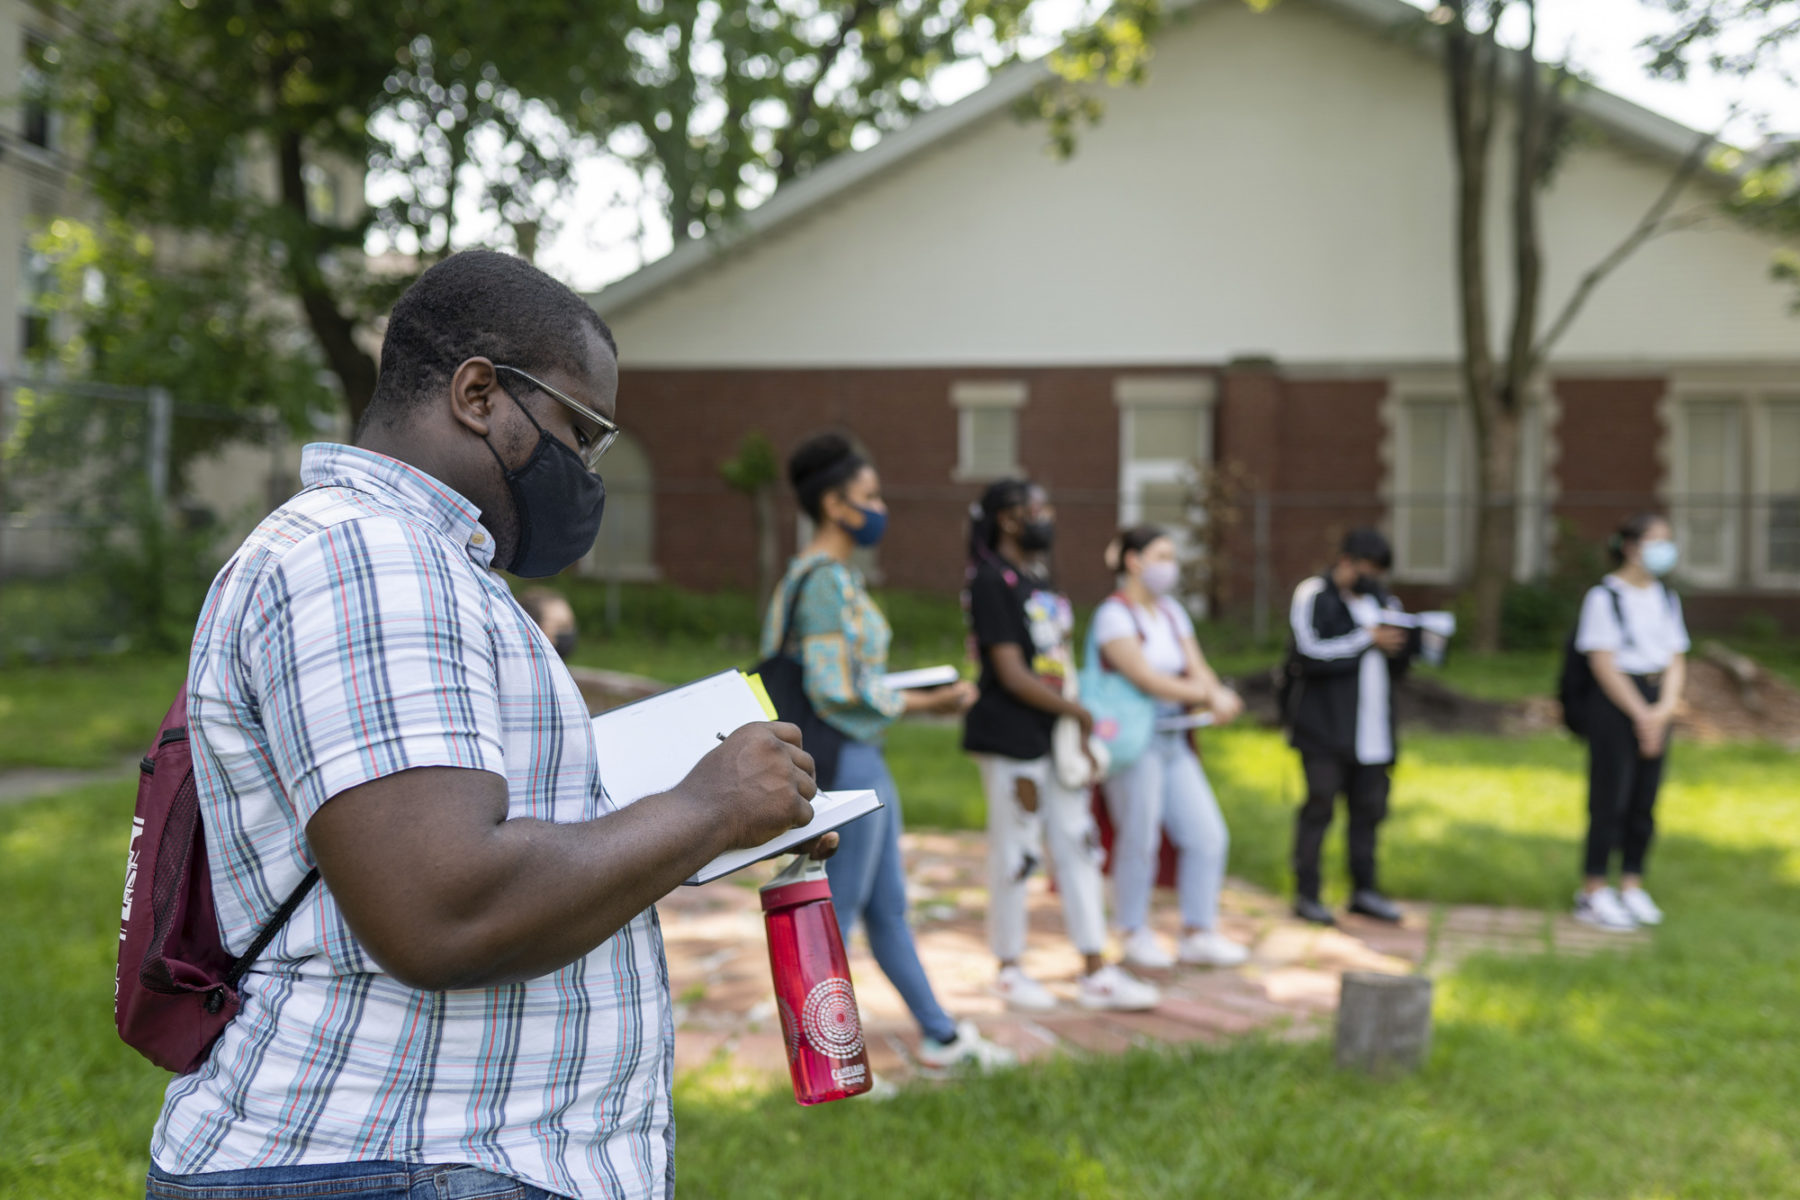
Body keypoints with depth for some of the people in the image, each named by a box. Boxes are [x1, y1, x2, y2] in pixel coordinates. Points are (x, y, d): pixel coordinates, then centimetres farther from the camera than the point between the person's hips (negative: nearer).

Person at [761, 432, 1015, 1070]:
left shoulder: (838, 574, 13)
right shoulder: (825, 580, -18)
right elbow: (834, 690, -22)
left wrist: (917, 694, 12)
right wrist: (922, 703, -15)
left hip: (864, 760, 10)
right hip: (845, 761, -10)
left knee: (887, 906, 18)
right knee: (836, 912, 0)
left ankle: (940, 1035, 29)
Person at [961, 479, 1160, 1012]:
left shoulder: (1039, 578, 14)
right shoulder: (992, 583, -13)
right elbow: (1011, 673, -17)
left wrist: (1077, 736, 10)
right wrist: (1077, 712, -10)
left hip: (1056, 734, 9)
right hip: (1012, 738, -9)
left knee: (1078, 845, 9)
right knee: (1015, 851, 1)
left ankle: (1095, 973, 15)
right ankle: (1010, 970, 16)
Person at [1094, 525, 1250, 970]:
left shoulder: (1173, 613, 15)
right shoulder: (1114, 615, -9)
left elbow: (1197, 669, 8)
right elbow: (1145, 678, -18)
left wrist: (1217, 697, -14)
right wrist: (1209, 697, -16)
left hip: (1174, 740, 8)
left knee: (1208, 836, 3)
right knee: (1139, 840, -1)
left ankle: (1198, 934, 13)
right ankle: (1136, 934, 15)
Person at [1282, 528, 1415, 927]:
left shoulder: (1381, 600, 17)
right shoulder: (1313, 596, -4)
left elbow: (1398, 666, 18)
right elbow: (1309, 654, -18)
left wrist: (1403, 640, -4)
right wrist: (1368, 640, -15)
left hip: (1371, 728, 6)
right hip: (1324, 726, -6)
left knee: (1370, 807, 9)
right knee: (1320, 805, -4)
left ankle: (1364, 890, 20)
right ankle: (1306, 894, 4)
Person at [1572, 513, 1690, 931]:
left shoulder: (1667, 598, 13)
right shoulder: (1604, 596, -6)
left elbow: (1676, 658, 11)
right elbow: (1603, 662, -11)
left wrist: (1665, 708, -6)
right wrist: (1640, 713, -13)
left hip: (1657, 704, 6)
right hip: (1614, 704, -6)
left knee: (1645, 800, 7)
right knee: (1611, 799, -5)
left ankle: (1632, 887, 17)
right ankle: (1594, 893, 2)